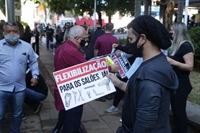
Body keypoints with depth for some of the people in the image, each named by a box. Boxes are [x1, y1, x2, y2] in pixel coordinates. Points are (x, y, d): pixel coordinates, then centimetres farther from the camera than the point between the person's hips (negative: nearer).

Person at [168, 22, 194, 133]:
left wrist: (173, 62, -33)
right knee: (175, 110, 17)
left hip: (181, 85, -10)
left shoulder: (186, 46, -17)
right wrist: (167, 61, 9)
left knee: (180, 112, 0)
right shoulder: (177, 45, 12)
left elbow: (190, 66, -24)